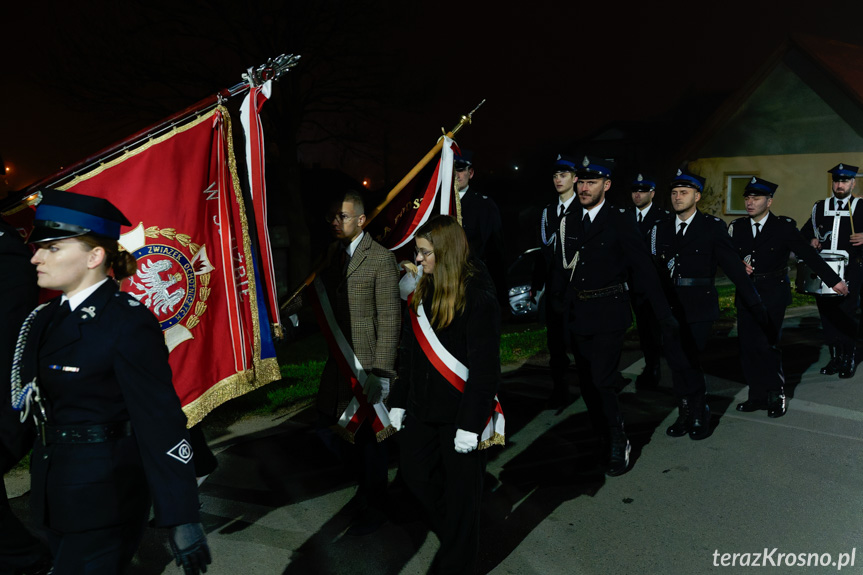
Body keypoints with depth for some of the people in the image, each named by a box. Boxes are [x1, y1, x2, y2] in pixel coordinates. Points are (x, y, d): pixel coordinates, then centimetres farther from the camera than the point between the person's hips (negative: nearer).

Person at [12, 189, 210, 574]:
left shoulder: (128, 321, -18)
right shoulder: (43, 320, 6)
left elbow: (160, 420, -21)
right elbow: (23, 404, 13)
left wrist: (181, 518, -22)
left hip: (105, 498, -8)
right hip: (53, 494, 8)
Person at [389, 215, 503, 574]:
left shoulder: (478, 298, -16)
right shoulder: (422, 292, 6)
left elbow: (485, 367, -17)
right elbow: (408, 353, 11)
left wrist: (471, 423, -18)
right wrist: (399, 401, 11)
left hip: (460, 411, -7)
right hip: (422, 408, 7)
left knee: (461, 492, 8)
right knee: (415, 472, 16)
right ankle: (453, 534, 41)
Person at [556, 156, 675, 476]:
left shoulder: (620, 222, -7)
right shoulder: (568, 222, 8)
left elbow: (642, 267, -7)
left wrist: (664, 313, -8)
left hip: (608, 315, -5)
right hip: (577, 315, 6)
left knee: (602, 382, -9)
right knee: (587, 384, 12)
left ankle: (619, 445, 10)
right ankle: (603, 440, 29)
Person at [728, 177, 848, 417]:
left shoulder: (784, 227, -3)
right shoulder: (737, 227, 6)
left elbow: (809, 255, -3)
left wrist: (834, 280, -5)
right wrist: (738, 265, -9)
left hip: (772, 294, -4)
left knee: (766, 344, -10)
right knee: (747, 346, 2)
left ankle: (776, 394, 10)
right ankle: (758, 395, 14)